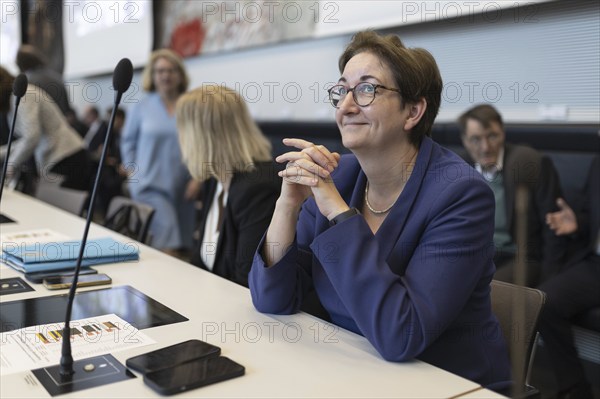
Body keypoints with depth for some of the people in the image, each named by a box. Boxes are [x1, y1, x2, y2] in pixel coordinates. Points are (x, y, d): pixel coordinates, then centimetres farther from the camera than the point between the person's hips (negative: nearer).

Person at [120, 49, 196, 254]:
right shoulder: (141, 107, 4)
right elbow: (128, 141, 12)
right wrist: (133, 174, 3)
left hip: (183, 187, 2)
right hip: (151, 184, -1)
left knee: (182, 244, 7)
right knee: (166, 231, -17)